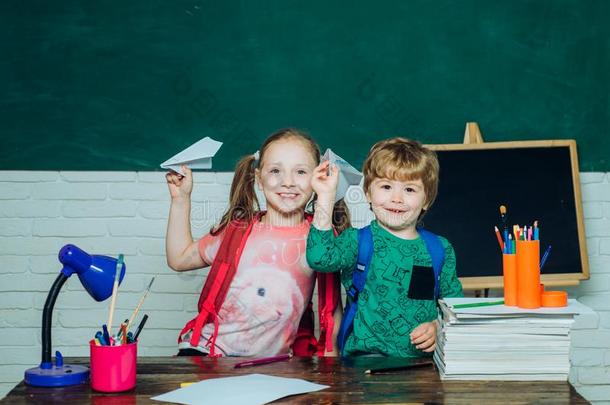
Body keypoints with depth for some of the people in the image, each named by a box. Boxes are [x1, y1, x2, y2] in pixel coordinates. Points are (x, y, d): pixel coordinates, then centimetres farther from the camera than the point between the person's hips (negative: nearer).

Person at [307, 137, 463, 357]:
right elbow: (320, 258, -18)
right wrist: (326, 196, -18)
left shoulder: (441, 249, 12)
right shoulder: (358, 240, 2)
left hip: (424, 357, 3)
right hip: (366, 356, -3)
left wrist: (439, 327, -4)